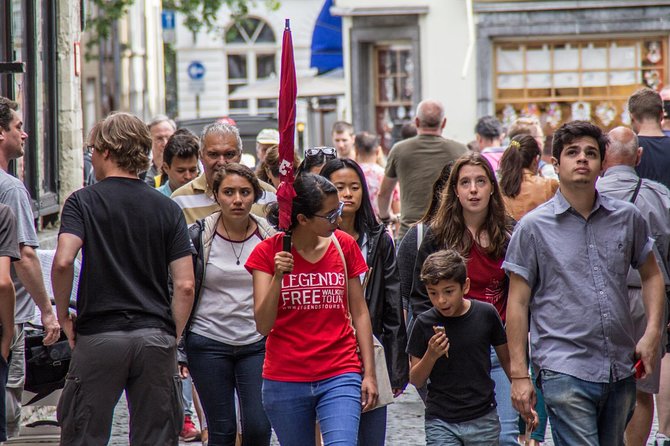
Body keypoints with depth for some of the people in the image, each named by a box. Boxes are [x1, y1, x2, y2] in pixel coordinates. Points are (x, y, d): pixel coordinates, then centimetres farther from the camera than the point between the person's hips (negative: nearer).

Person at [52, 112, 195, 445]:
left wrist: (63, 315, -2)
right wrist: (172, 336, 9)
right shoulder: (167, 208, 6)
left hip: (98, 335, -2)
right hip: (155, 336, 2)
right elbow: (185, 285, 0)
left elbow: (63, 261, -16)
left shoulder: (83, 202, -1)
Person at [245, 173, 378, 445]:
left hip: (339, 376, 0)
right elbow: (263, 325, -8)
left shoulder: (344, 246, 3)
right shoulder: (268, 252, -3)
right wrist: (278, 277, -22)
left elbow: (359, 312, 9)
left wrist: (369, 372, 5)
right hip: (285, 380, 0)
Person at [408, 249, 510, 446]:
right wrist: (431, 355, -18)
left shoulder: (486, 314, -3)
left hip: (483, 420, 1)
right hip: (440, 422, -1)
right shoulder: (425, 323, -4)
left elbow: (506, 359, 10)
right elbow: (415, 380, 0)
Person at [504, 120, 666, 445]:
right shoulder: (534, 226, 0)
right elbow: (517, 302, 1)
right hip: (564, 371, -4)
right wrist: (519, 374, -4)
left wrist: (652, 333, 6)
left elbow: (651, 275, 21)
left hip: (621, 370, 4)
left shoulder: (627, 217, 8)